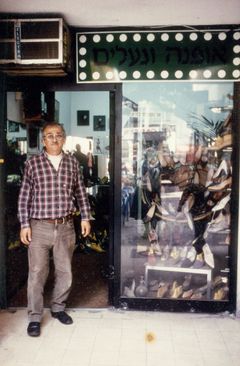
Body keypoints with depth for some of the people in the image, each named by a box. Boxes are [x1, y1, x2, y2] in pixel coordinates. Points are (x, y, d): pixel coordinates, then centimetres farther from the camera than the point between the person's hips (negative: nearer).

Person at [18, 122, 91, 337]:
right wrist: (24, 225, -4)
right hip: (39, 227, -2)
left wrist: (86, 217, 8)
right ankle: (35, 317, 20)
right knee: (37, 273, 4)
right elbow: (24, 197, 0)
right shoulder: (33, 163, -2)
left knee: (65, 272, 13)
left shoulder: (72, 162, 5)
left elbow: (80, 192, 12)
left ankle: (58, 308, 34)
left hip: (66, 227, 3)